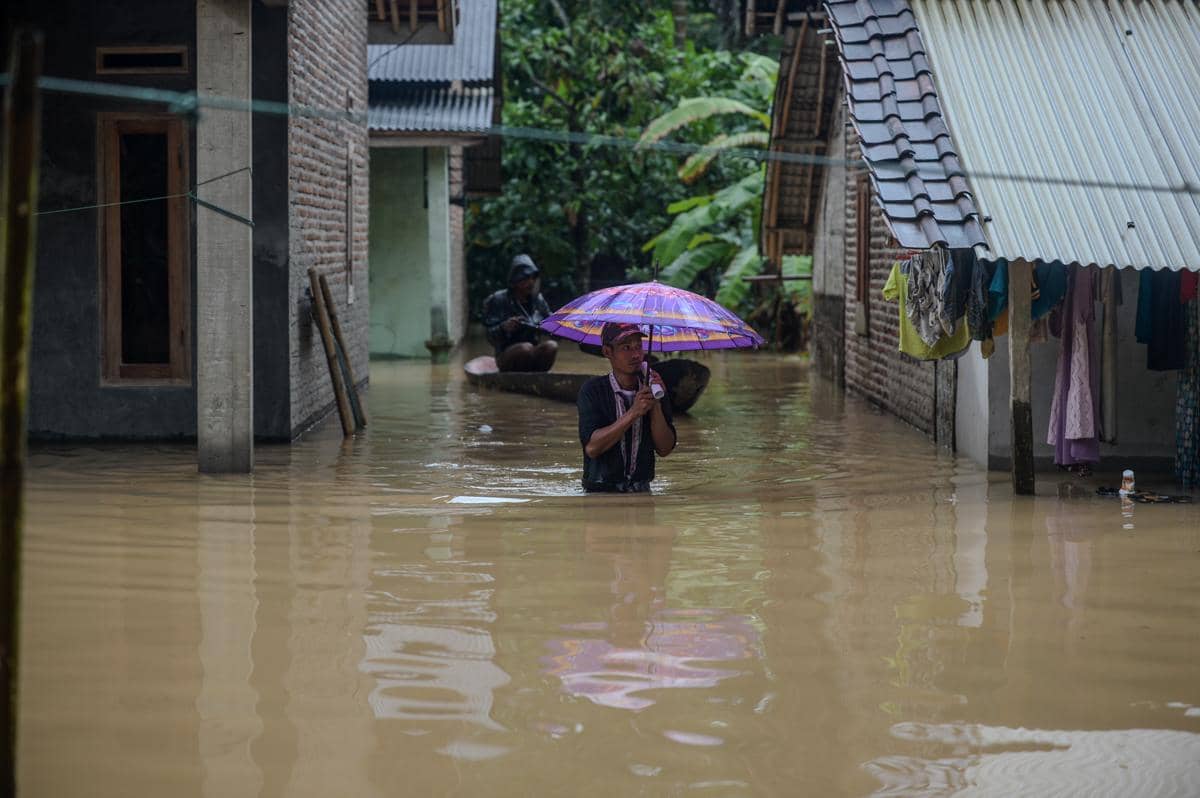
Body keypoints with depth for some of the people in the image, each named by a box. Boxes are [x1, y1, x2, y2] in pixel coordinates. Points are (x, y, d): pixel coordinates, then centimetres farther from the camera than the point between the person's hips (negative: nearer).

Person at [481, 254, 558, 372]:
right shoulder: (499, 300, -6)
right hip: (507, 357, -4)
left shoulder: (537, 299, 7)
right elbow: (491, 337, -11)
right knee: (526, 348, -36)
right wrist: (503, 328, -32)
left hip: (534, 356, 4)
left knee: (551, 346, -28)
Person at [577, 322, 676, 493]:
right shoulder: (593, 390, -3)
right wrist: (633, 413, -18)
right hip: (601, 492, -3)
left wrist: (656, 405, -11)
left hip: (641, 492, 3)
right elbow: (592, 447, -15)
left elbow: (664, 449, 1)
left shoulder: (653, 387, 6)